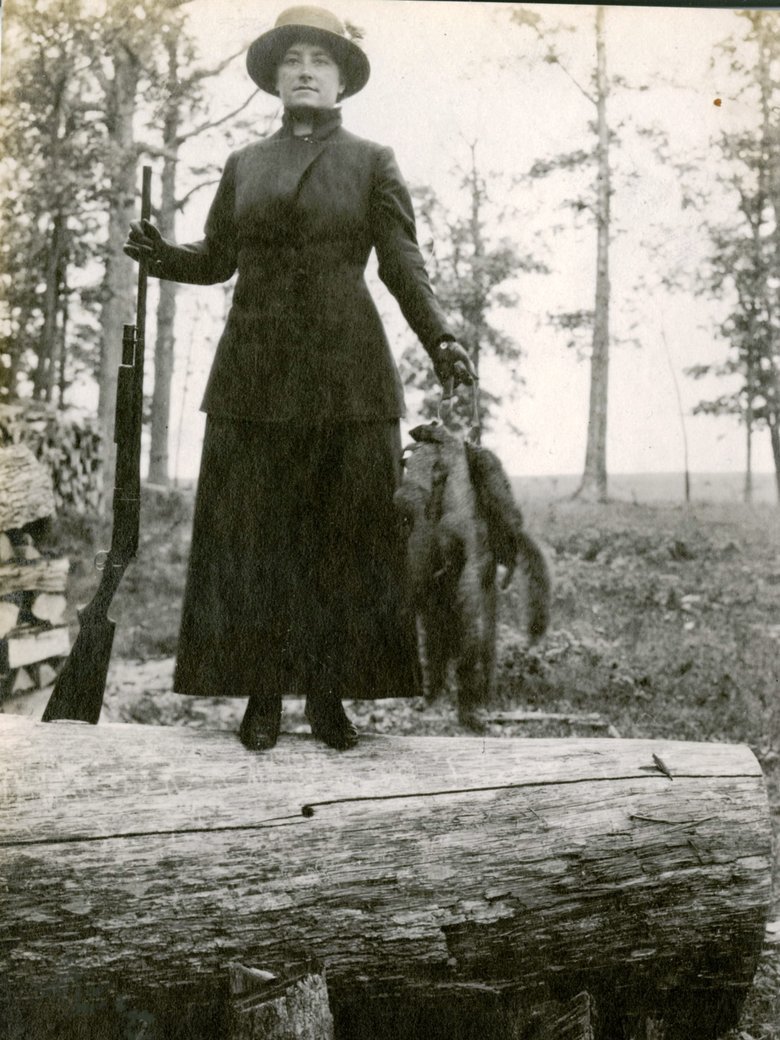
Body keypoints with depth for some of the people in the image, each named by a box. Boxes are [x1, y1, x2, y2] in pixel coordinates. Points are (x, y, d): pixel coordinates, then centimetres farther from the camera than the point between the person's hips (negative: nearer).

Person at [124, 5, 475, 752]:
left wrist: (439, 340, -14)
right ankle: (261, 696, 7)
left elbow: (402, 264, 1)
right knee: (252, 533, -1)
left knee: (344, 535, -1)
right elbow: (216, 259, 13)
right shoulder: (244, 166, 17)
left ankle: (329, 697, 7)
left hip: (346, 372, -2)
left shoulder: (372, 163, 9)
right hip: (255, 373, 2)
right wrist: (158, 254, -7)